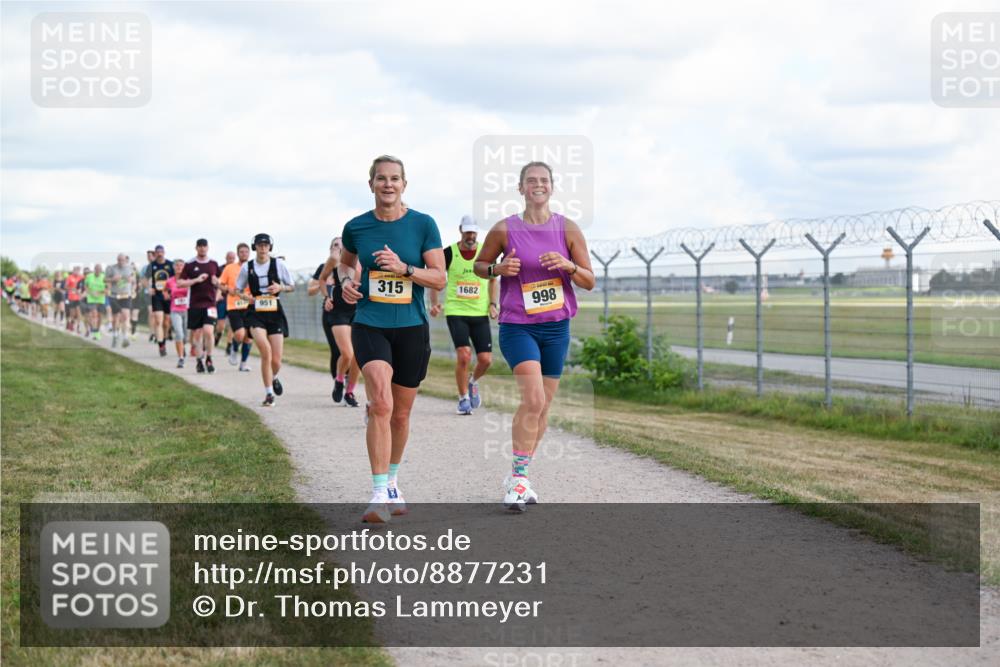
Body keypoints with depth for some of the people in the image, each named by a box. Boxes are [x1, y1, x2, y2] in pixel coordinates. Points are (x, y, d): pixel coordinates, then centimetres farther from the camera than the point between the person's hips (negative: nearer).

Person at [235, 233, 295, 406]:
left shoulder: (278, 264, 2)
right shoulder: (247, 267, 4)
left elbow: (292, 286, 10)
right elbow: (238, 289, 14)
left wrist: (280, 288, -10)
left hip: (275, 314, 1)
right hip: (255, 313, -1)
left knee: (276, 361, -1)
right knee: (265, 350, -25)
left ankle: (273, 378, 37)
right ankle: (269, 393, -14)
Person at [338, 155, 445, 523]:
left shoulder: (423, 224, -2)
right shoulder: (356, 227, 2)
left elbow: (440, 278, -4)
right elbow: (345, 262, 23)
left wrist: (404, 269, -19)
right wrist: (346, 282, 2)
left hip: (411, 328, 1)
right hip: (369, 325, -1)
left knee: (400, 414, 11)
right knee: (381, 404, -21)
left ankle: (392, 482, 35)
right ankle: (379, 494, -22)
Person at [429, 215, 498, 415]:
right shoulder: (449, 253, -3)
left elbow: (493, 279, 16)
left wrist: (492, 304, 5)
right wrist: (434, 303, -6)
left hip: (480, 313, 2)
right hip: (456, 311, -2)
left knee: (485, 359, -4)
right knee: (464, 355, -17)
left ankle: (473, 382, 31)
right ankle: (463, 398, 1)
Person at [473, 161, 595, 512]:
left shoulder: (568, 229, 1)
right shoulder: (504, 229, -3)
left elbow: (589, 282, 4)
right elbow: (479, 264, 11)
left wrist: (569, 266, -16)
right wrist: (499, 269, -10)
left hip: (556, 328, 3)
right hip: (517, 326, -3)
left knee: (542, 407, 9)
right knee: (533, 400, -20)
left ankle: (517, 477, 23)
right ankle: (519, 478, -12)